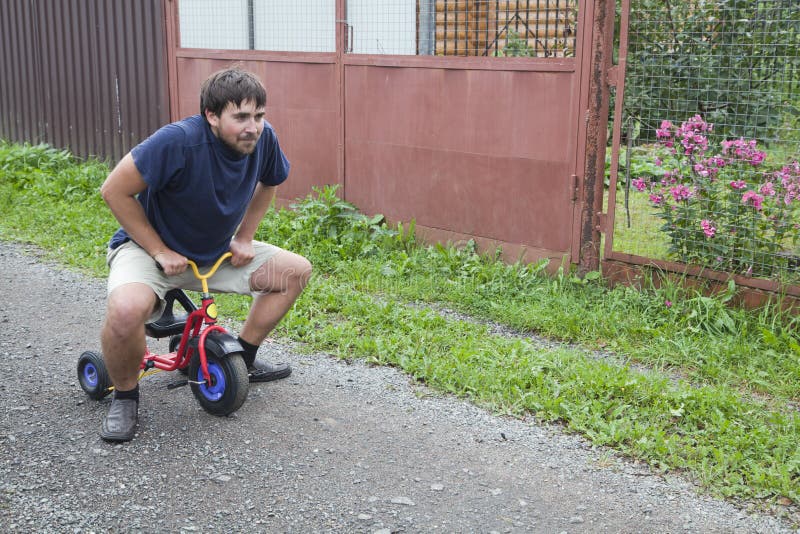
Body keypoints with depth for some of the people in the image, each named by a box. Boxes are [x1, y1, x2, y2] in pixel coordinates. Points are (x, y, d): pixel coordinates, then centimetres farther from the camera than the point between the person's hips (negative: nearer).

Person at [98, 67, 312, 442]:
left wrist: (244, 237, 0)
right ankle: (124, 396, -6)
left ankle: (243, 358, 17)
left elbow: (267, 184, 10)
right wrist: (160, 251, -21)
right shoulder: (178, 141, -31)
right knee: (126, 310, -37)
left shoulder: (263, 138, -14)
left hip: (217, 252, 6)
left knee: (296, 270, 0)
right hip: (149, 247, -6)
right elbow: (115, 191, -23)